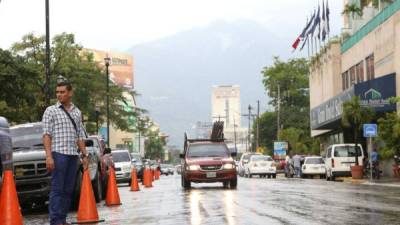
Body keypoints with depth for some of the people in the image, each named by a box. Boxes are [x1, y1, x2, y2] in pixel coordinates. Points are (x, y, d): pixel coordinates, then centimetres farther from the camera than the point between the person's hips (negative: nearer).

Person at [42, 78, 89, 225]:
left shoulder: (77, 112, 17)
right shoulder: (51, 111, 3)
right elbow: (46, 134, -4)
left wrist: (84, 155, 12)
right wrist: (49, 156, -14)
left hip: (73, 155, 5)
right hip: (58, 153, -5)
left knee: (68, 189, 5)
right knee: (57, 188, -8)